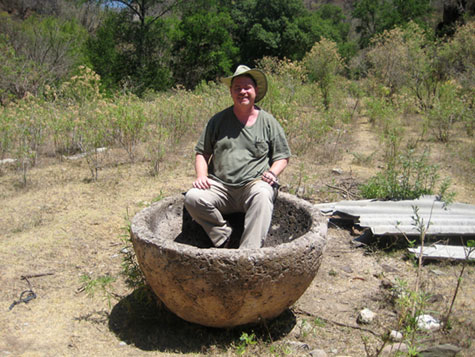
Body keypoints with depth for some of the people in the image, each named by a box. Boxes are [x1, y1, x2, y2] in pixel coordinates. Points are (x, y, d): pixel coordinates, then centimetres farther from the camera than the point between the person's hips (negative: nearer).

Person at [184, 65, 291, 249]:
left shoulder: (268, 122, 11)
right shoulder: (218, 120, 13)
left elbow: (282, 157, 15)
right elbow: (202, 153, 17)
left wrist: (272, 173, -7)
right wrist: (201, 176, -2)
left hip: (254, 184, -2)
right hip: (219, 186, 2)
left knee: (262, 196, -36)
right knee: (192, 198, -26)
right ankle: (224, 241, -10)